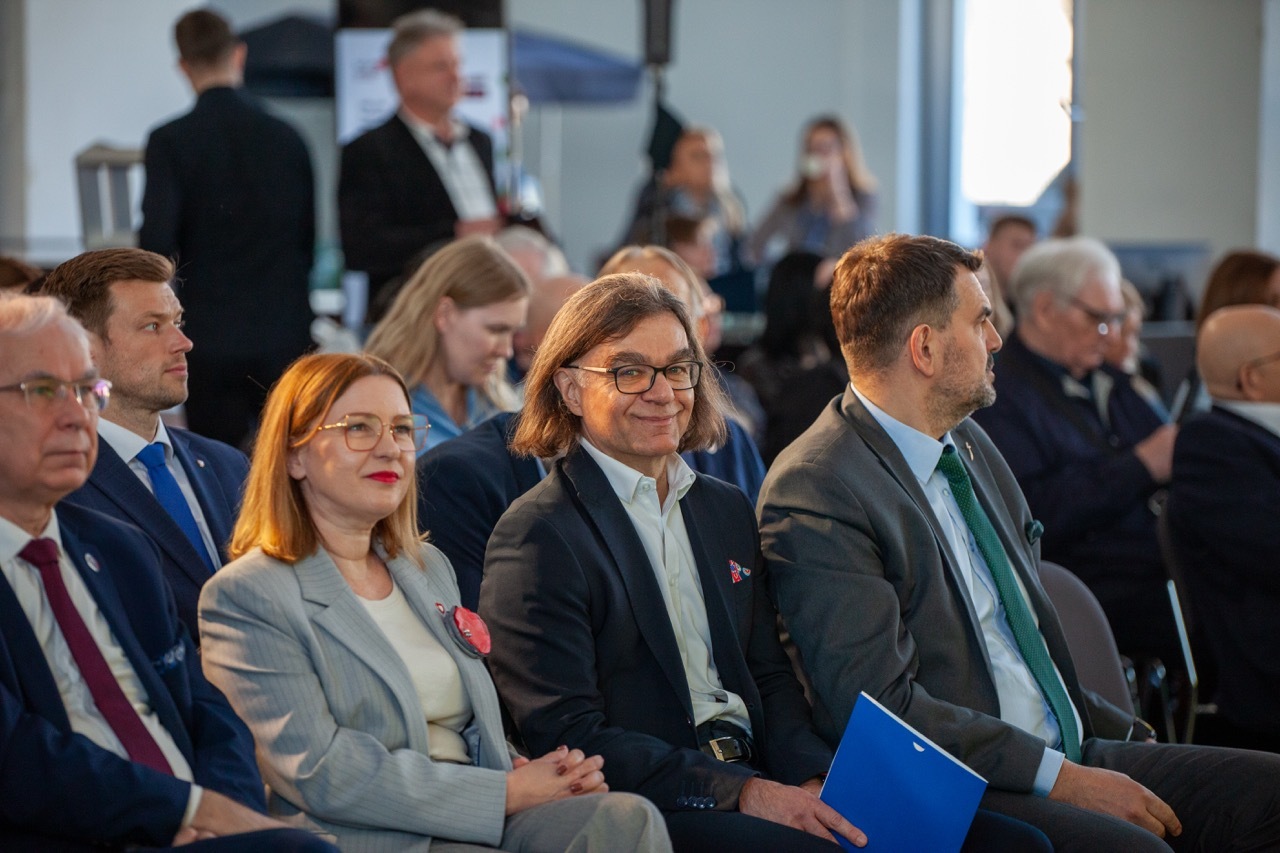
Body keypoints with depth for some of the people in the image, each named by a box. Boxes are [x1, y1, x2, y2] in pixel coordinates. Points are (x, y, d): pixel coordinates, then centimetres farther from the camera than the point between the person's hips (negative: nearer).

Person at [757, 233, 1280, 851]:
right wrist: (1060, 778, -19)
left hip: (1069, 751, 9)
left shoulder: (970, 445, 18)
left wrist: (1123, 732, 13)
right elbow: (879, 703, -18)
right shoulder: (814, 492, -11)